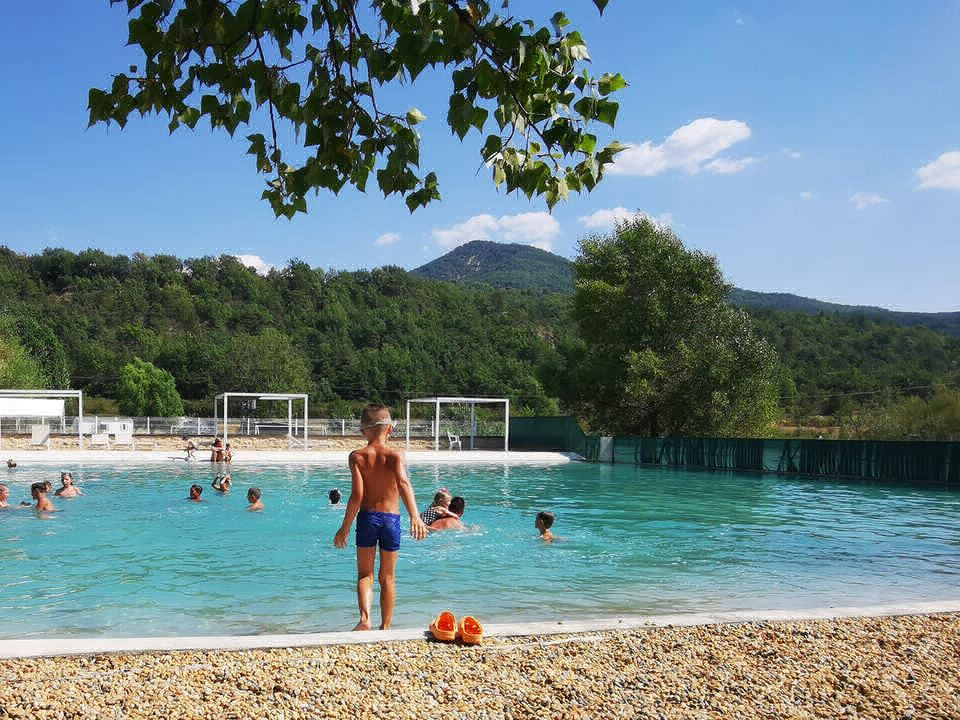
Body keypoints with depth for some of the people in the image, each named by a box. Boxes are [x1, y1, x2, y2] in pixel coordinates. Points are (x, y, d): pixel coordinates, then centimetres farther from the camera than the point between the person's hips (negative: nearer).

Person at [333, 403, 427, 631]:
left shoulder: (357, 457, -3)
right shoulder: (396, 455, -3)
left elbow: (357, 495, -9)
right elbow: (403, 483, -21)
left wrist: (345, 527, -1)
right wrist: (415, 516, -29)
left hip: (367, 518, -1)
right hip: (391, 519, 1)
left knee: (365, 574, 10)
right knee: (388, 577, 14)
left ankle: (365, 617, -13)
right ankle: (385, 626, 18)